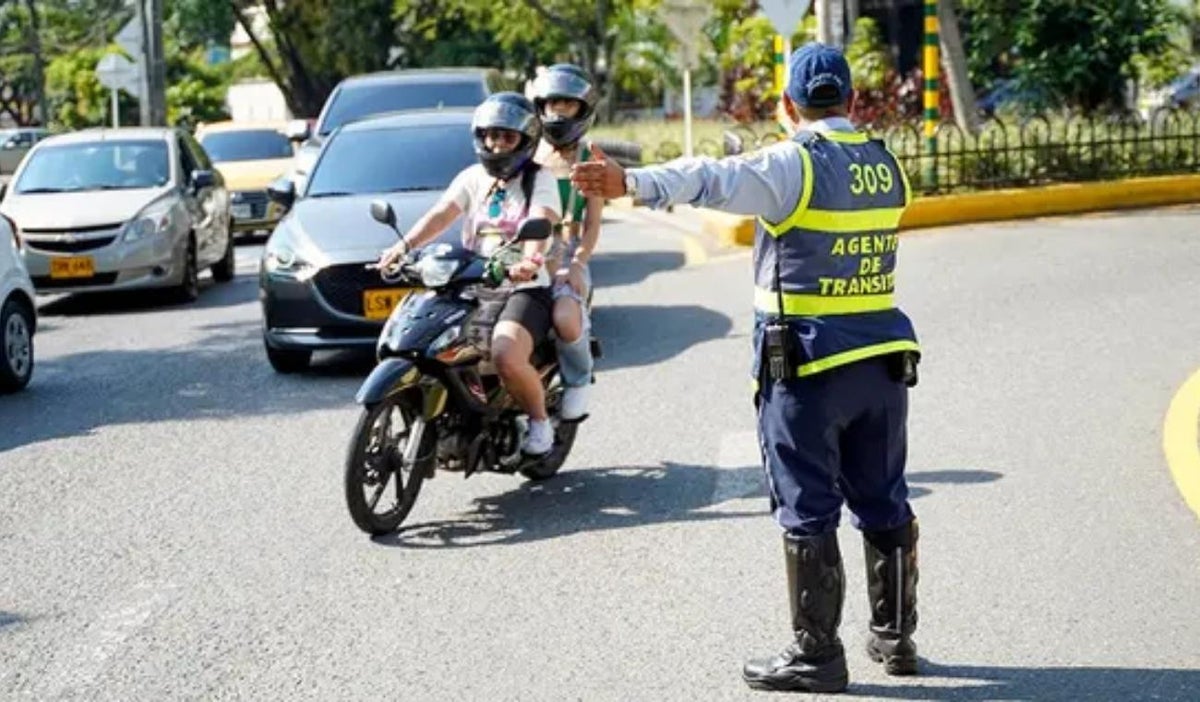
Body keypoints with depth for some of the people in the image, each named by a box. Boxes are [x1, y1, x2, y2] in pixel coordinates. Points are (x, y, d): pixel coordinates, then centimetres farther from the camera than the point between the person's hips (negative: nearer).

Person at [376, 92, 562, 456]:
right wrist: (403, 246, -22)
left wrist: (531, 260, -41)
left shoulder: (539, 180, 2)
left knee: (507, 358, -31)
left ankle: (539, 420, -3)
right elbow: (441, 214, -3)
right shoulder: (472, 178, 14)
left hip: (523, 289, -5)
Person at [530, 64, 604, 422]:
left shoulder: (589, 159, 10)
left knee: (566, 318, -31)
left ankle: (578, 381, -4)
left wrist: (577, 263, -13)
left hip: (568, 254, -2)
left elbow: (592, 224, 5)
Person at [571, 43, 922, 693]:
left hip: (807, 366, -6)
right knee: (884, 504, 16)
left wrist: (632, 182, -42)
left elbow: (713, 178, -29)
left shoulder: (793, 163, -12)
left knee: (808, 512, 1)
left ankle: (816, 653, 6)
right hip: (883, 360, 6)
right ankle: (895, 637, 25)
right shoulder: (887, 166, 8)